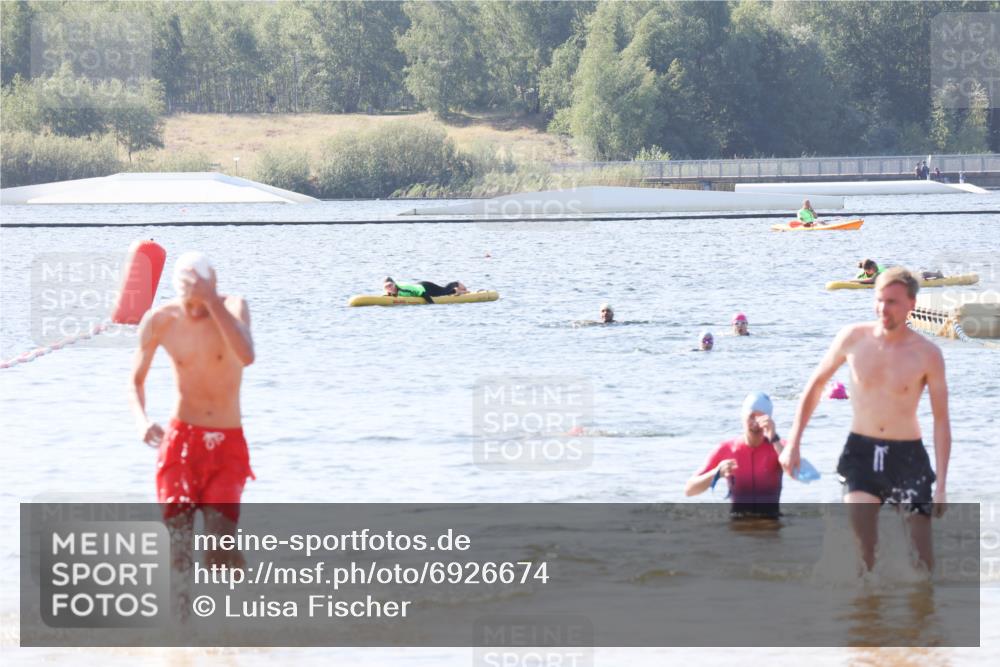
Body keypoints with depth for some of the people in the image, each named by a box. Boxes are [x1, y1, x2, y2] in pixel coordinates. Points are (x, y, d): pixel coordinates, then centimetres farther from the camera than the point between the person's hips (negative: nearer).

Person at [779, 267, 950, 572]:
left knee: (921, 551, 4)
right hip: (861, 451, 1)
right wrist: (793, 443, 6)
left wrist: (941, 484, -7)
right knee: (860, 544, -16)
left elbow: (941, 419, -3)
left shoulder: (927, 355, -8)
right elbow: (816, 385, 10)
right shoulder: (853, 338, -3)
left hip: (908, 455, -1)